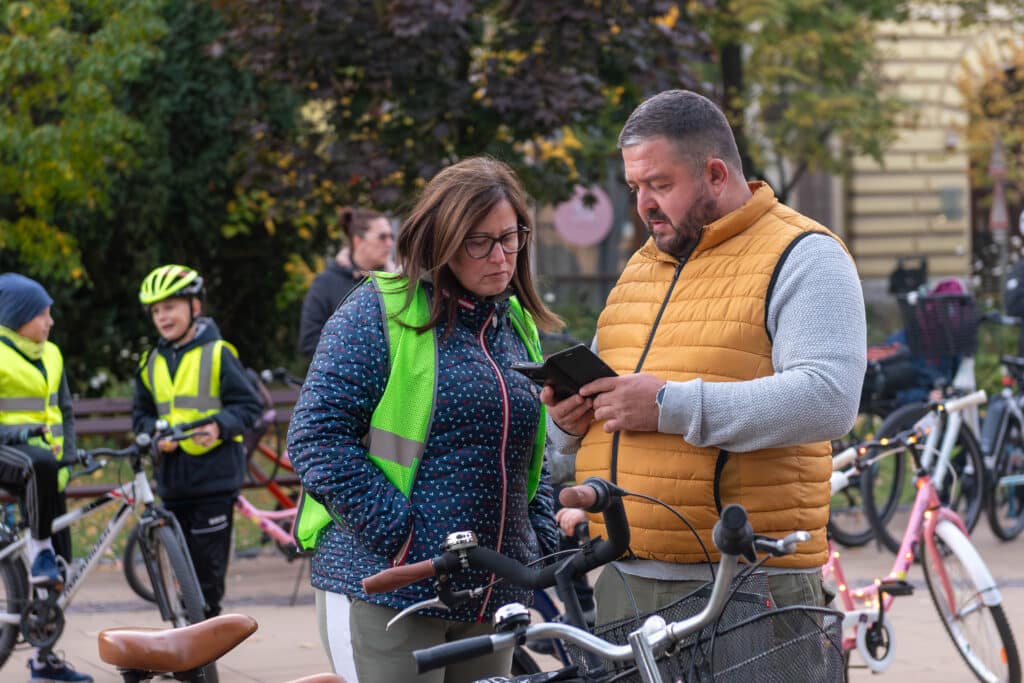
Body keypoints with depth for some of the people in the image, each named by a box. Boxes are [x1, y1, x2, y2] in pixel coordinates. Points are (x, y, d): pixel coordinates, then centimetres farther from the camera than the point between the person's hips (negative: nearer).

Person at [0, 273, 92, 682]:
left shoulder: (50, 355, 13)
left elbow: (65, 412, 21)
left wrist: (68, 456, 8)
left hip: (45, 462, 7)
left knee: (59, 561, 3)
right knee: (39, 462, -44)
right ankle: (40, 551, -27)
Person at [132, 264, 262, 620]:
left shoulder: (218, 354, -4)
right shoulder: (151, 363, 12)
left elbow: (248, 405, -4)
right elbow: (142, 413, 18)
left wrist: (220, 426, -22)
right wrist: (154, 433, -3)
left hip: (215, 473, -5)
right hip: (172, 474, 5)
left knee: (208, 560, -5)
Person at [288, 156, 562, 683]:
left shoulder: (518, 327, 16)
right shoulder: (380, 312, -4)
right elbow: (316, 438, -11)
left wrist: (545, 544, 10)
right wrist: (399, 535, -17)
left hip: (492, 596, 6)